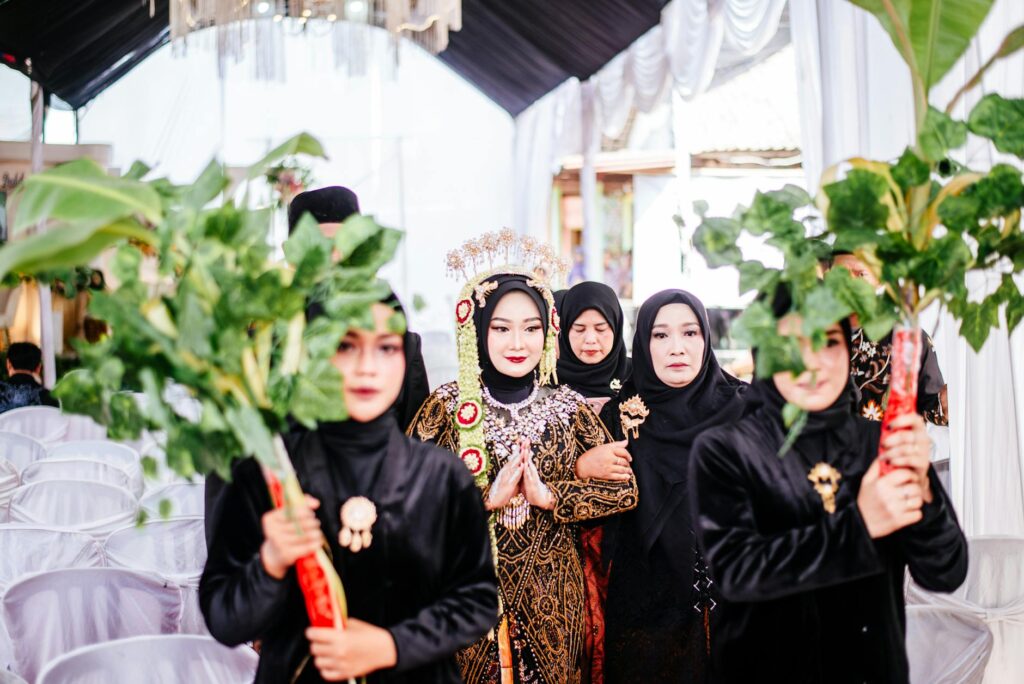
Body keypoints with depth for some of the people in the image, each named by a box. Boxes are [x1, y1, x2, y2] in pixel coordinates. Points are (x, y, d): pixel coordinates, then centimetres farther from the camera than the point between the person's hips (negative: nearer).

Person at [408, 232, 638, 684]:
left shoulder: (568, 408, 2)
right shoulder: (447, 405, -5)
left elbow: (624, 490, -3)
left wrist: (549, 496, -15)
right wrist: (489, 497, -20)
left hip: (551, 595, 2)